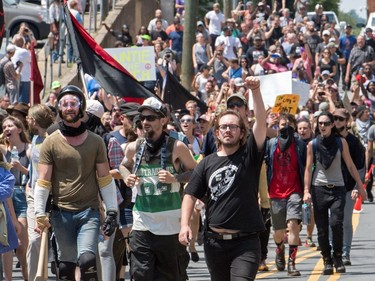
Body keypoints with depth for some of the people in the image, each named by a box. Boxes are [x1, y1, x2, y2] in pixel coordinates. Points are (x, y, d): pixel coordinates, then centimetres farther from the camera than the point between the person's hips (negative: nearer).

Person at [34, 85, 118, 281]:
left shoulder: (95, 142, 5)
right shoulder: (51, 143, 2)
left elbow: (105, 179, 8)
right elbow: (43, 181, 0)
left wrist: (112, 211, 4)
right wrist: (39, 213, -7)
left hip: (89, 211, -1)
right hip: (62, 213, 1)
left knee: (87, 260, -19)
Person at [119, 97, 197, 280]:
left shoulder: (176, 147, -5)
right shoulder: (134, 148, 5)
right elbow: (124, 166, 24)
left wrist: (175, 178, -15)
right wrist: (127, 177, 2)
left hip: (170, 223, -2)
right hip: (142, 222, 2)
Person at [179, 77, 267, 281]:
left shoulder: (249, 156, 1)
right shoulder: (207, 163, 9)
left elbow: (261, 121, -12)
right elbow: (190, 195, 9)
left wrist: (255, 91, -24)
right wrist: (185, 224, -6)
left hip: (245, 241, -4)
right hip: (214, 241, 4)